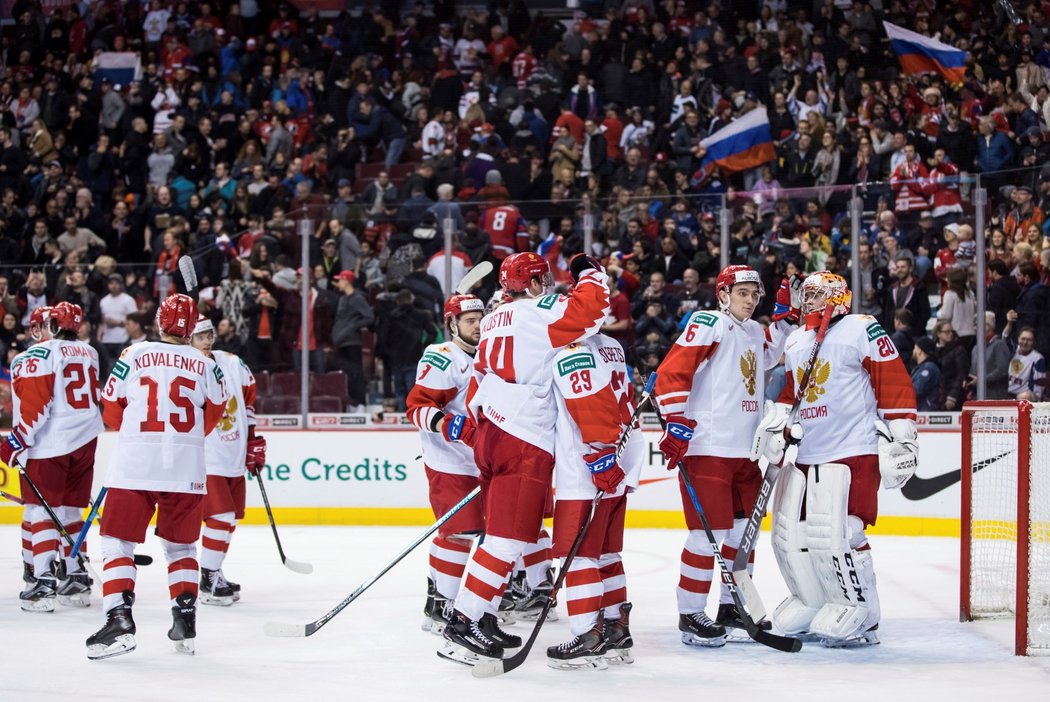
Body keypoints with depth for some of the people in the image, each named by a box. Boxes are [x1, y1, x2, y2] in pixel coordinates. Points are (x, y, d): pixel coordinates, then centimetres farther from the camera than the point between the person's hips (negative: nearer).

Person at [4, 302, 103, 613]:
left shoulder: (39, 354, -10)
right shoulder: (89, 354, 12)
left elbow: (34, 404, -16)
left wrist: (16, 441, -13)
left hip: (49, 446, -7)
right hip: (85, 442, 7)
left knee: (41, 510, -4)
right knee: (71, 510, 15)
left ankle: (44, 581, -13)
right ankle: (76, 578, 18)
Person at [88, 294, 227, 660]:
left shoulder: (134, 355, 0)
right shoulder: (205, 364, 5)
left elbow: (111, 412, 4)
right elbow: (214, 413, 14)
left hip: (134, 464, -2)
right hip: (186, 468, 2)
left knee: (118, 542, 3)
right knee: (181, 545, 18)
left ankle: (119, 618, -12)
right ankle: (185, 620, 14)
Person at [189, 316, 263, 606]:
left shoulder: (233, 364, 4)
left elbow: (249, 401, 17)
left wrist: (254, 443, 15)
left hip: (235, 459, 7)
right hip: (205, 461, -7)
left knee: (230, 519, 12)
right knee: (221, 517, -13)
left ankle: (213, 572, 24)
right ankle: (207, 582, -3)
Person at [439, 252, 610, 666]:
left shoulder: (494, 321, 19)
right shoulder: (540, 312, -7)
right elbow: (591, 307, -21)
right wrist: (589, 272, -2)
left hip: (491, 433, 10)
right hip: (526, 444, -9)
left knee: (505, 534, 17)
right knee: (509, 538, -9)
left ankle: (483, 619, 19)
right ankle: (463, 625, -13)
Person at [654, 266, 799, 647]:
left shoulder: (755, 332, 16)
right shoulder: (708, 324, -9)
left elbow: (769, 356, 39)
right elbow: (671, 372, -16)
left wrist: (785, 316, 25)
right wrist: (677, 422, -22)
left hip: (744, 450, 9)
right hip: (706, 447, -9)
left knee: (744, 530, 14)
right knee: (709, 534, -9)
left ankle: (731, 606, 27)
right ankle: (690, 615, 0)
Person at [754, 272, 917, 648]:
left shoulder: (862, 330, -5)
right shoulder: (795, 341, 18)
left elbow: (895, 384, -9)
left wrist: (900, 440, -14)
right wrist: (776, 422, 13)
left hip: (852, 452, -8)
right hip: (806, 455, 8)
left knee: (836, 534, -15)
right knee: (790, 534, 7)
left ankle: (860, 614, -3)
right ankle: (812, 602, 25)